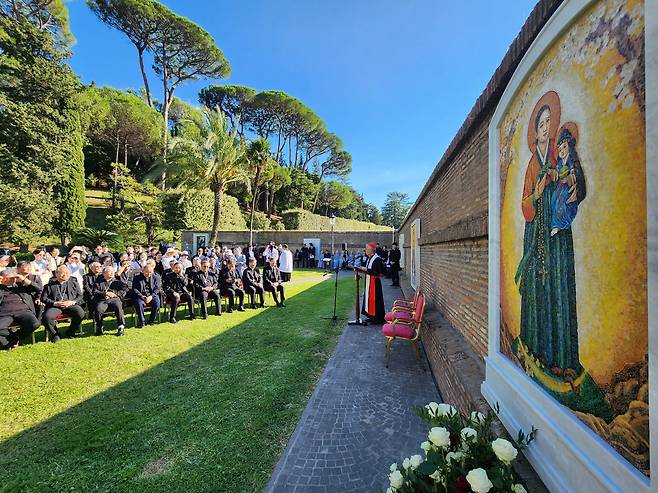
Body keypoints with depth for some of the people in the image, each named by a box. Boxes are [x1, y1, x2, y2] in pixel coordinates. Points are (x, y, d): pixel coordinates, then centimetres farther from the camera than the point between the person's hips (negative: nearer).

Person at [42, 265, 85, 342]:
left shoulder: (74, 282, 16)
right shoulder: (50, 283, 13)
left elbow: (80, 296, 11)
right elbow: (43, 298, 7)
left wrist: (72, 302, -9)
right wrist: (55, 303, -10)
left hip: (71, 305, 0)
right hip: (55, 306, 0)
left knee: (81, 313, -28)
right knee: (46, 317, -30)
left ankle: (70, 333, -1)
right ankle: (55, 335, -2)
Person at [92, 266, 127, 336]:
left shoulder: (117, 280, 21)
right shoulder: (99, 281, 21)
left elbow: (125, 289, 9)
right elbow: (94, 291, 7)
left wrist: (115, 294, -7)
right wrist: (104, 294, -9)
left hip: (114, 299, -1)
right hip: (102, 300, 1)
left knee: (118, 307, -34)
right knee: (98, 310, -31)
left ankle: (121, 327, -23)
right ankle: (99, 328, -6)